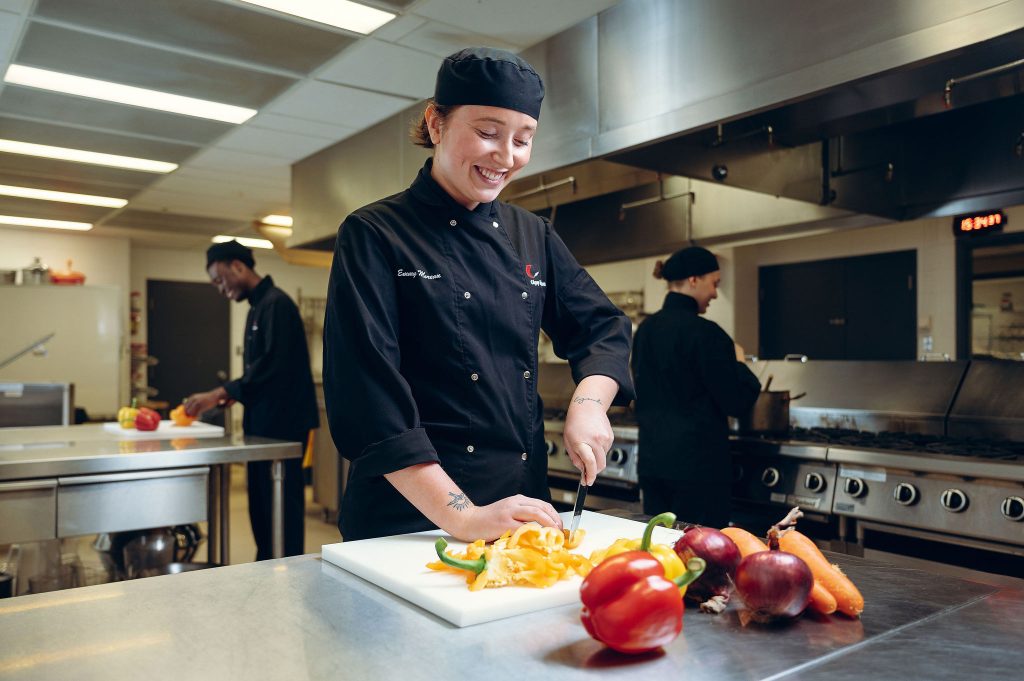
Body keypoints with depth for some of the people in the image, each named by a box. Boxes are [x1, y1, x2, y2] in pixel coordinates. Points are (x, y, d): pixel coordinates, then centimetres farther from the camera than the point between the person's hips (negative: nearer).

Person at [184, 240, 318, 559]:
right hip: (264, 423, 10)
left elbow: (272, 365, -25)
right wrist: (234, 394, 9)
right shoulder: (257, 307, 17)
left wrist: (220, 393, -23)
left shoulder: (276, 304, -14)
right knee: (261, 500, 15)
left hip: (283, 424, -10)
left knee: (282, 502, -4)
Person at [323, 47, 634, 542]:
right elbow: (370, 391, -18)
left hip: (523, 502, 5)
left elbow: (602, 328, 11)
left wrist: (588, 403, -11)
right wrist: (461, 516, -25)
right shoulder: (374, 235, -10)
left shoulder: (532, 235, 7)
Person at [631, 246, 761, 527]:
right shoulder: (704, 332, -16)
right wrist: (738, 362, 3)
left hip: (652, 457, 8)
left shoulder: (646, 328, 7)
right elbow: (737, 401, -14)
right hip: (697, 461, -7)